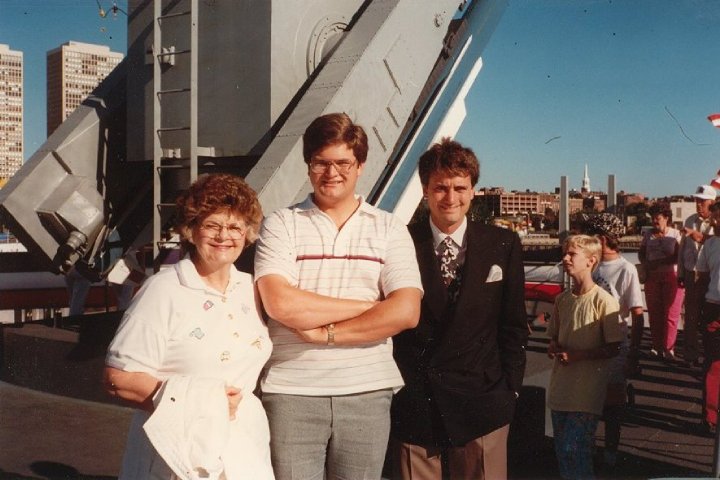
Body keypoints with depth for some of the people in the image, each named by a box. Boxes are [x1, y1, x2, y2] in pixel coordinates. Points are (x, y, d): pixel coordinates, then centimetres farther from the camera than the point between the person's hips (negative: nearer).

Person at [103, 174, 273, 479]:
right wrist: (198, 401, -19)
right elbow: (118, 378, -16)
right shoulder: (163, 291, -13)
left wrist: (239, 401, 3)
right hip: (181, 454, -5)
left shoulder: (249, 289, 5)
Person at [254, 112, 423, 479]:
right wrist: (368, 305, -9)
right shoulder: (280, 225, 1)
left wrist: (326, 332, -11)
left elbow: (406, 312, -7)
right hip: (292, 393, -1)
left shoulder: (389, 229, 5)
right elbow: (281, 303, -14)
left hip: (366, 394, 1)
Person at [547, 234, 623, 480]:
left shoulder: (604, 301, -12)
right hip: (560, 387, 6)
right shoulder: (562, 299, 6)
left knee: (574, 450, -7)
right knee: (562, 451, 13)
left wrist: (577, 355, -17)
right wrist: (553, 347, -4)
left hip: (587, 392, -6)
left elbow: (614, 348, -10)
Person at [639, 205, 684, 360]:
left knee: (670, 314, -2)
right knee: (654, 313, 6)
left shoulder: (675, 234, -4)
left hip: (671, 277, -4)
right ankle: (657, 347, 15)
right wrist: (646, 264, -6)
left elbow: (679, 256, -12)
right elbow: (641, 253, 13)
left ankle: (668, 348, 6)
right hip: (652, 277, 4)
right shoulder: (648, 234, 8)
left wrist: (659, 262, -18)